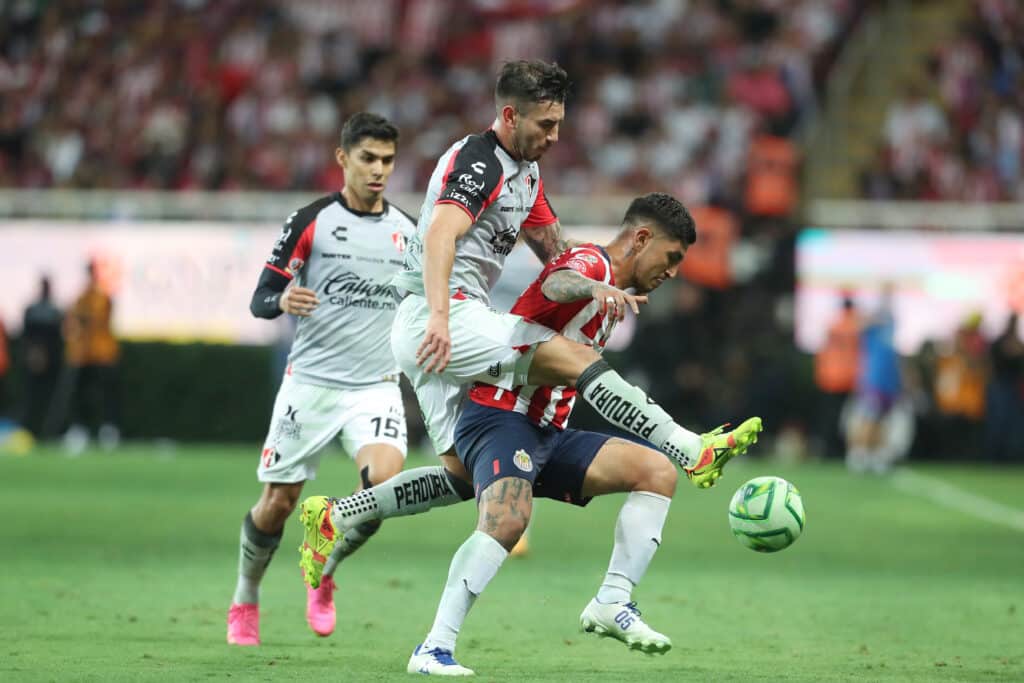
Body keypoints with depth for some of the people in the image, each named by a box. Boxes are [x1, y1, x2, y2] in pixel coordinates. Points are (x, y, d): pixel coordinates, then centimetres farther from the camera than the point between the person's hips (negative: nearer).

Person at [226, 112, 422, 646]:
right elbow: (260, 299, -3)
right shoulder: (311, 221, -3)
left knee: (385, 480, -23)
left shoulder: (407, 231, 8)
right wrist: (283, 300, -24)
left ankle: (324, 574, 4)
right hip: (311, 381, -2)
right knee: (277, 502, 2)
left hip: (377, 386, 2)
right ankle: (245, 600, 29)